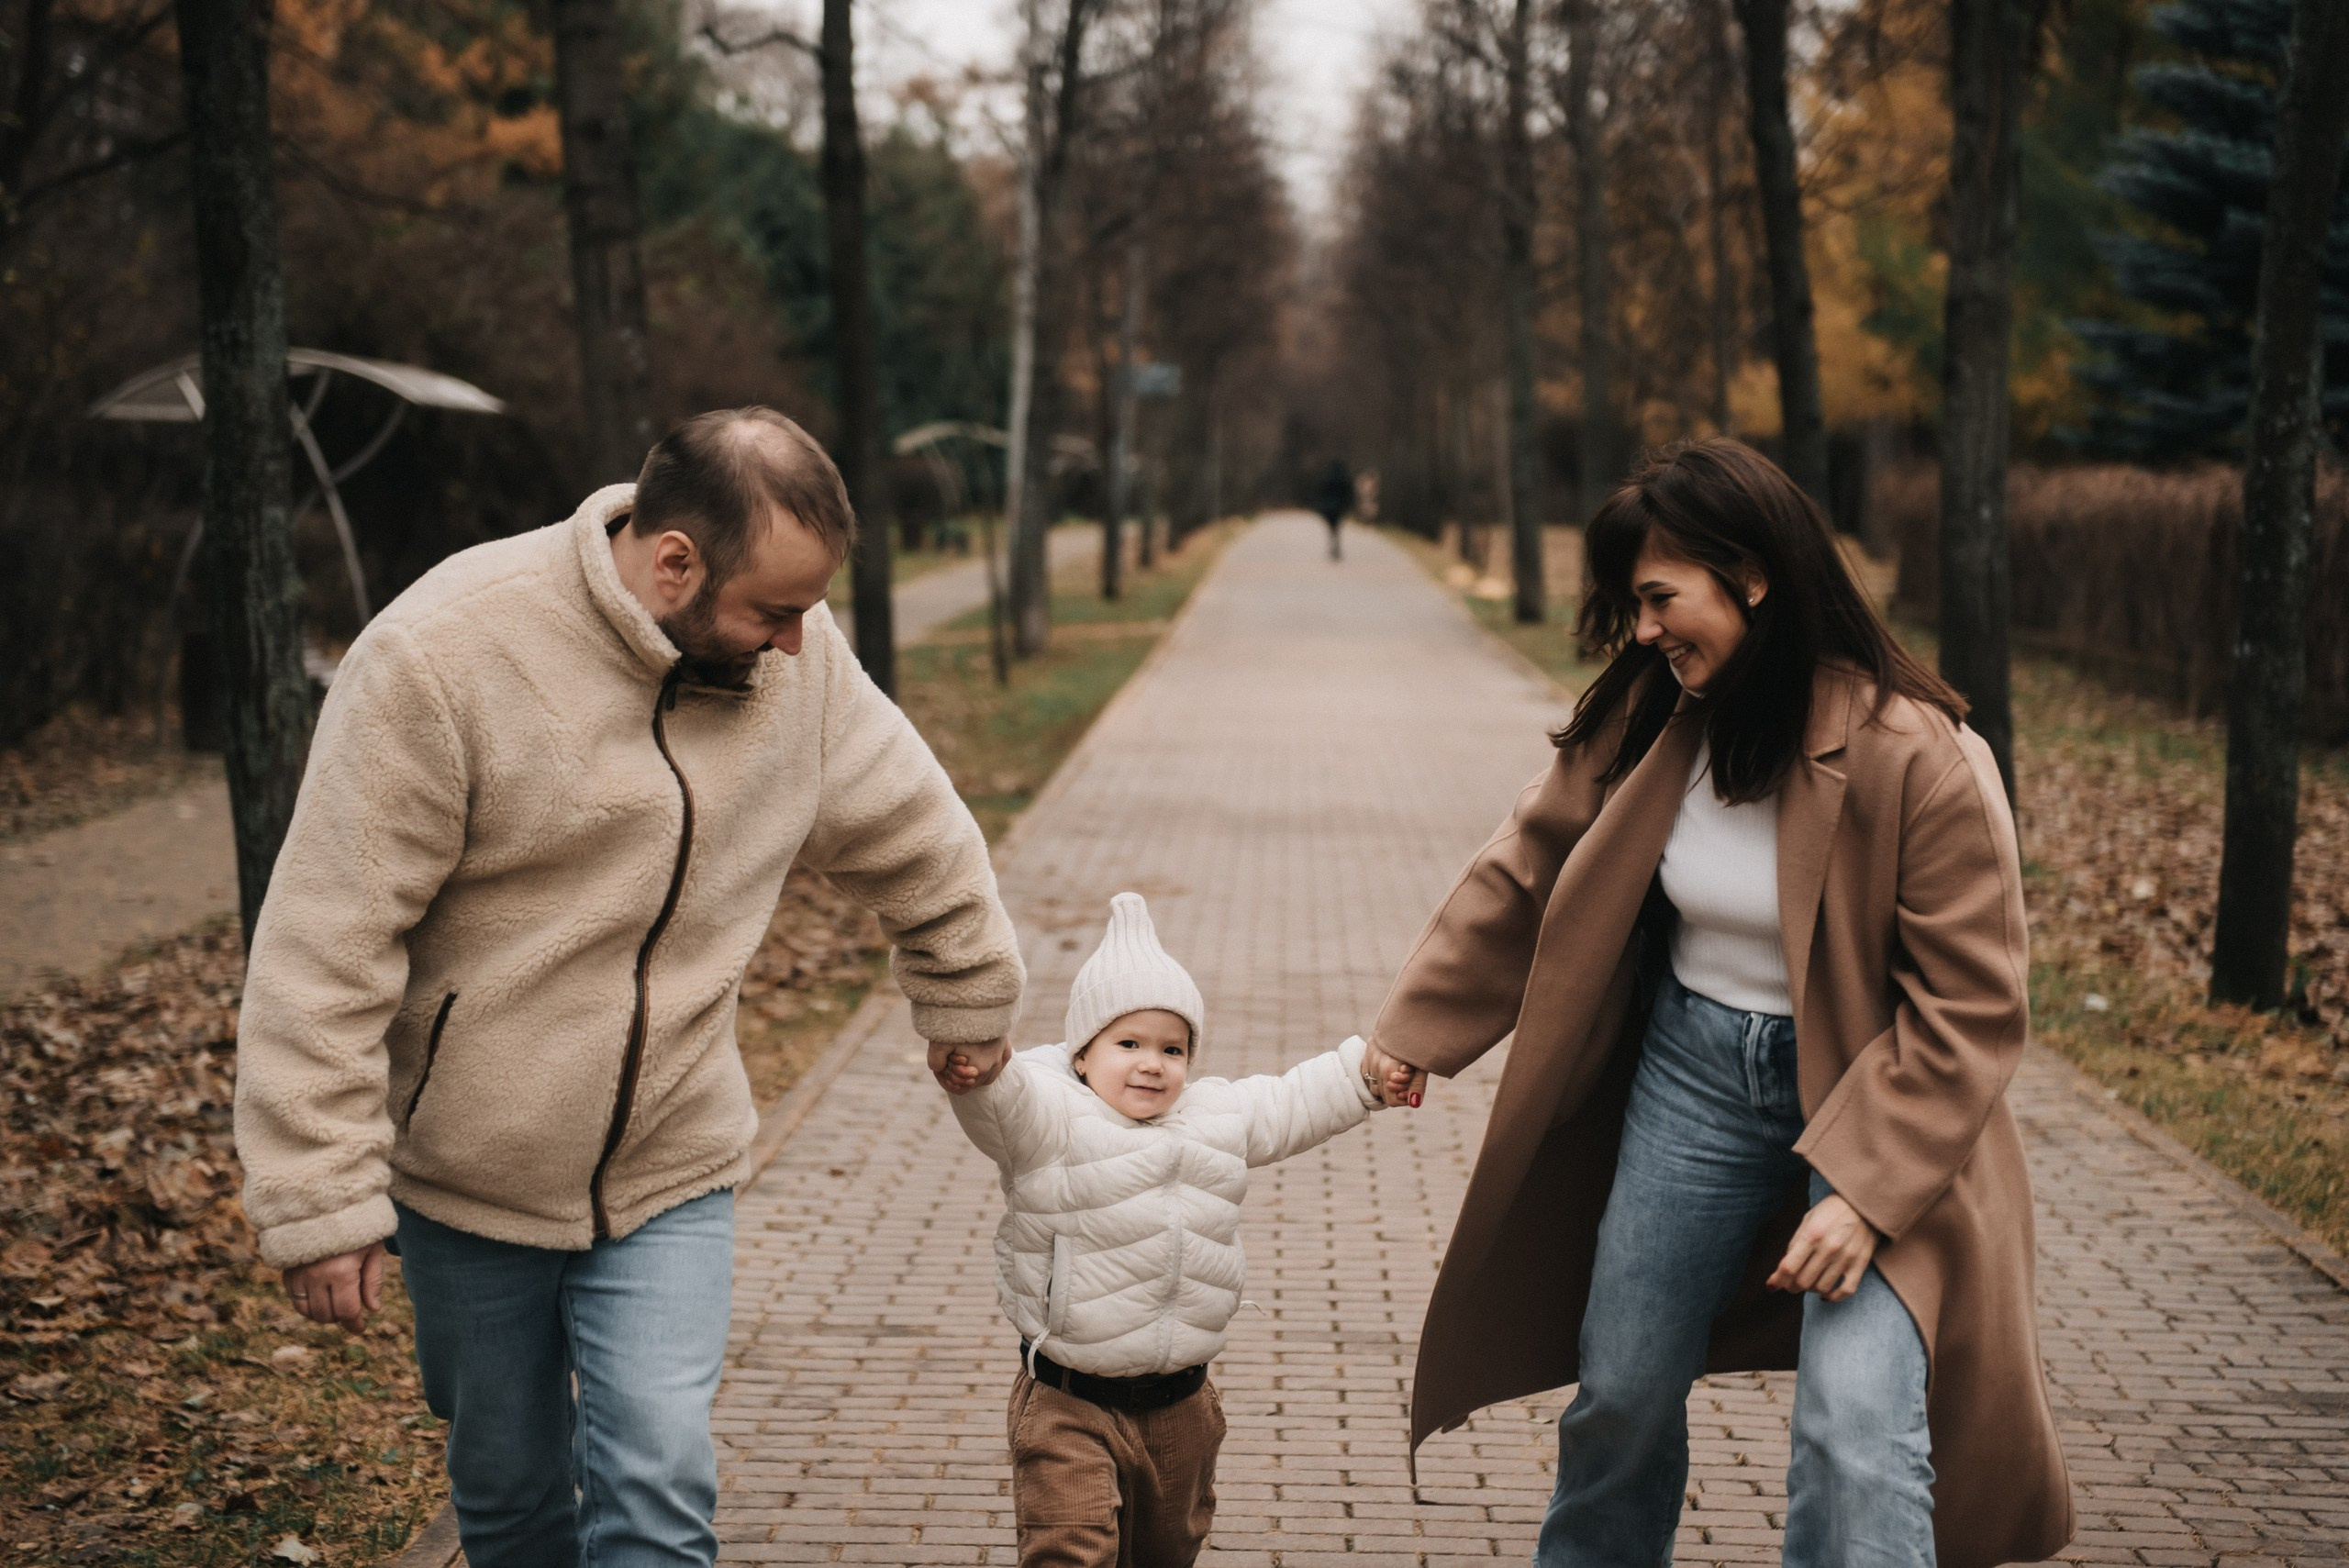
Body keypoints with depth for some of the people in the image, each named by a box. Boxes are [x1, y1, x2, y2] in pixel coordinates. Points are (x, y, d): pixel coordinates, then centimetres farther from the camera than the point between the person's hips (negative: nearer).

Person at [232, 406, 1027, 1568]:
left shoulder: (796, 658, -7)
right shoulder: (444, 657, -21)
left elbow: (913, 838, 12)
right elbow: (325, 946, -19)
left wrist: (970, 996, 25)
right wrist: (320, 1200, -19)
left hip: (670, 1176, 2)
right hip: (467, 1172, -2)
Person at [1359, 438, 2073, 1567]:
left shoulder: (1918, 757, -22)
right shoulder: (1645, 722, -6)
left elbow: (1969, 1007, -19)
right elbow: (1525, 871, 6)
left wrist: (1866, 1188, -25)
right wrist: (1414, 1031, 7)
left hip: (1872, 1093, -5)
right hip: (1692, 1071, 5)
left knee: (1856, 1432, -18)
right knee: (1622, 1391, 13)